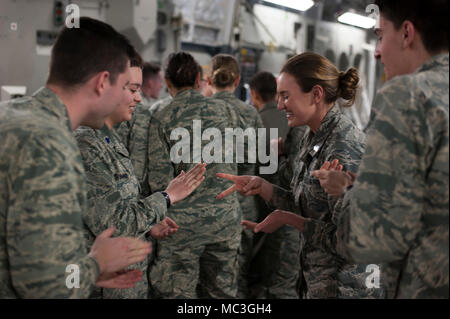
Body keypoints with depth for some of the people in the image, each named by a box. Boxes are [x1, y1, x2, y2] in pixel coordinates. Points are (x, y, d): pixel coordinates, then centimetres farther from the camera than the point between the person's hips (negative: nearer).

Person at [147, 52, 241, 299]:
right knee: (221, 292, 15)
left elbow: (160, 178, -9)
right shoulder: (226, 111, 3)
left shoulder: (162, 119, -7)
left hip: (183, 221, -3)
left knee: (176, 292, 6)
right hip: (224, 218, 4)